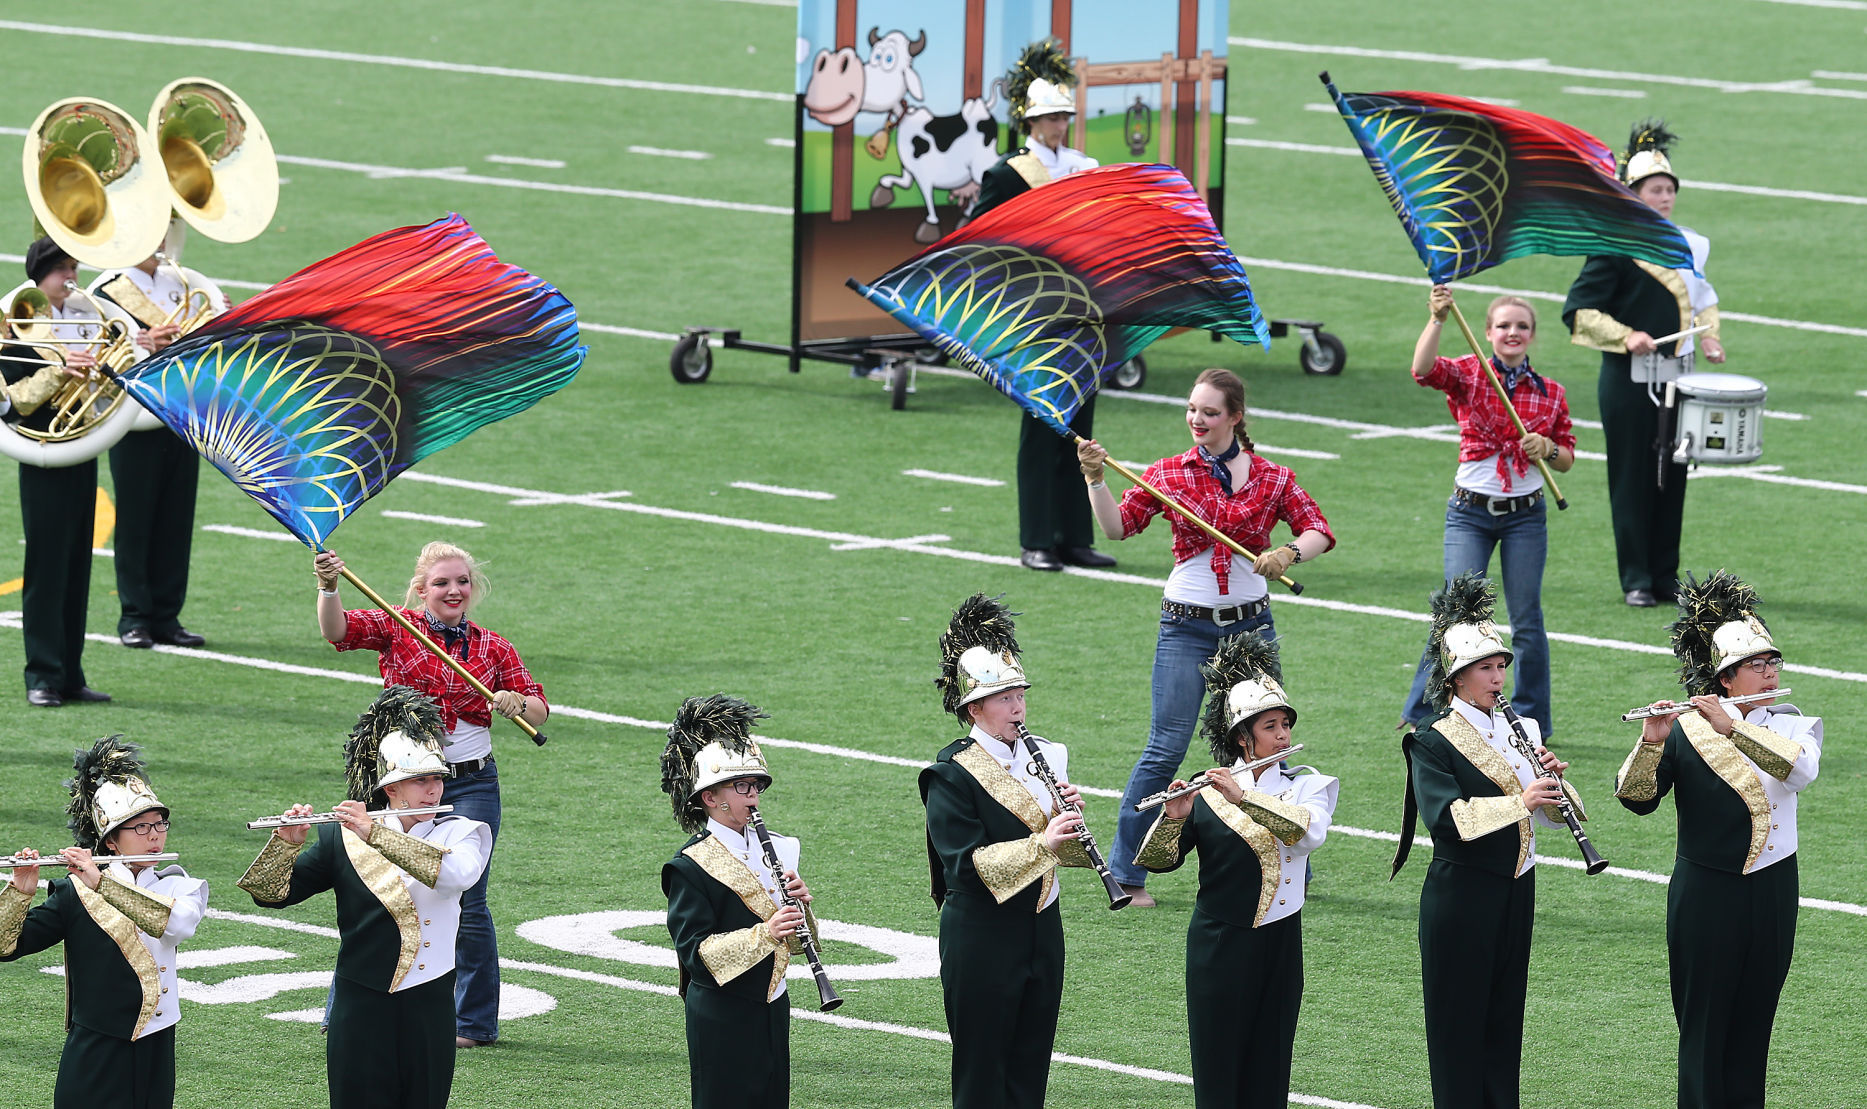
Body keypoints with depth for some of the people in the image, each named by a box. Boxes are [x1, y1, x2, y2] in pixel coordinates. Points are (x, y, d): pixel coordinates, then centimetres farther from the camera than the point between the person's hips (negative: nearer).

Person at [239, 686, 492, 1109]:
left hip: (429, 1004, 1)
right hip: (362, 1006, -1)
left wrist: (374, 834, -26)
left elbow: (457, 873, -22)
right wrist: (287, 843, -20)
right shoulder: (343, 839, 2)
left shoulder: (460, 834, 2)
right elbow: (270, 893, 0)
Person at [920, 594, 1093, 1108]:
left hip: (1041, 930, 6)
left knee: (1030, 1068, 10)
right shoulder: (952, 774, -11)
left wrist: (1069, 813, -12)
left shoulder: (1045, 758, 9)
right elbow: (965, 864, -20)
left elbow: (1072, 852, 10)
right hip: (982, 940, -6)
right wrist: (1041, 843, -27)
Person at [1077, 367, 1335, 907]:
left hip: (1251, 624, 1)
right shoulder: (1169, 474, 0)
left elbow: (1319, 531, 0)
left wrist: (1289, 553, -20)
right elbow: (1118, 526, -6)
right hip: (1187, 627, -1)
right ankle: (1125, 873, 1)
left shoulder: (1271, 478, 1)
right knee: (1166, 749, -6)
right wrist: (1096, 479, -20)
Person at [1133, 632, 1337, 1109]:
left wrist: (1243, 798, -28)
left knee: (1268, 1066, 5)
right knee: (1218, 1067, 1)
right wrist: (1174, 818, -27)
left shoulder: (1307, 787, 2)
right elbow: (1158, 860, -7)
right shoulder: (1207, 793, -2)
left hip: (1279, 944, 2)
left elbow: (1310, 831, -20)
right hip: (1219, 944, -2)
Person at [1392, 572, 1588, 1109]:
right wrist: (1519, 801, -30)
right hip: (1461, 897, -6)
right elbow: (1444, 816, -24)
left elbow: (1555, 816, 8)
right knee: (1460, 1013, 1)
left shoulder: (1520, 732, 9)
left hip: (1515, 887, 6)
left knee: (1506, 1010, 11)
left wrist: (1553, 780, -14)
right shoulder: (1433, 742, -9)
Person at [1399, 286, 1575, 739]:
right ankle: (1421, 714, 2)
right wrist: (1438, 319, -36)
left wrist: (1548, 449, -10)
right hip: (1471, 513, -2)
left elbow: (1567, 460, 12)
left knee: (1527, 621, 4)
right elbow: (1424, 369, -24)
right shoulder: (1467, 374, -3)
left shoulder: (1551, 393, 4)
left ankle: (1532, 722, 16)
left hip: (1526, 515, 2)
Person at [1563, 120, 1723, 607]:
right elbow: (1578, 310, -11)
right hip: (1629, 380, -6)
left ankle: (1666, 576, 16)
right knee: (1633, 477, -1)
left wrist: (1709, 336, 6)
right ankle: (1636, 580, 6)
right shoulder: (1614, 247, -10)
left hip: (1677, 378, 6)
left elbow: (1701, 297, 24)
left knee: (1672, 476, 8)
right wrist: (1624, 337, -21)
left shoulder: (1688, 245, 9)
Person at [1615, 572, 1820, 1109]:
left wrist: (1731, 728, -30)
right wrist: (1651, 743, -31)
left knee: (1754, 1018, 9)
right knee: (1703, 1021, 1)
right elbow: (1636, 798, -13)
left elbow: (1801, 769, -21)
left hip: (1771, 890, 3)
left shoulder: (1793, 725, 2)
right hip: (1706, 892, -2)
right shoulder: (1686, 728, -5)